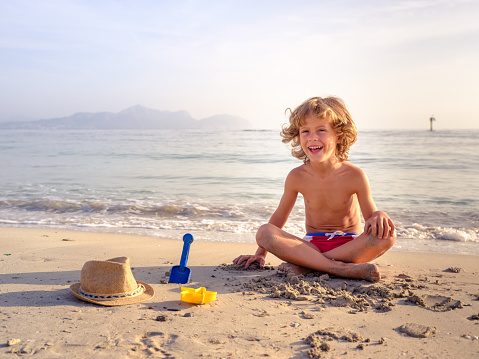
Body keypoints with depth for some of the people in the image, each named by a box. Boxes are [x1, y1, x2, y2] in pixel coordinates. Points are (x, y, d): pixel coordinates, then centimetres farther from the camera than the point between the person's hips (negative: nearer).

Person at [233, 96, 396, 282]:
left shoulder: (354, 175, -11)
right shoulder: (297, 177, -5)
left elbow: (371, 214, -3)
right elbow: (279, 216, 6)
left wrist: (379, 216, -29)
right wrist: (261, 253, 5)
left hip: (350, 244, 0)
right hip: (312, 244, 1)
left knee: (387, 235, -31)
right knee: (263, 232, -25)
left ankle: (304, 265, -29)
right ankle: (342, 268, -33)